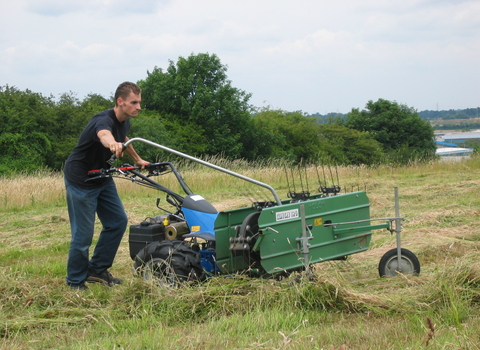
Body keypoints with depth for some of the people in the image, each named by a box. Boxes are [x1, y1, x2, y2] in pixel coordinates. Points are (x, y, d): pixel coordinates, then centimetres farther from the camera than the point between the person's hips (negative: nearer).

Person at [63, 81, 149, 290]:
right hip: (80, 180, -9)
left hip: (102, 178, 9)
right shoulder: (104, 120, -29)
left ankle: (97, 269, 18)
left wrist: (137, 160, 30)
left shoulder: (124, 122, -2)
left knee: (117, 221, 6)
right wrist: (113, 144, -78)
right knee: (83, 233, -5)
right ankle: (76, 282, 11)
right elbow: (104, 134, -56)